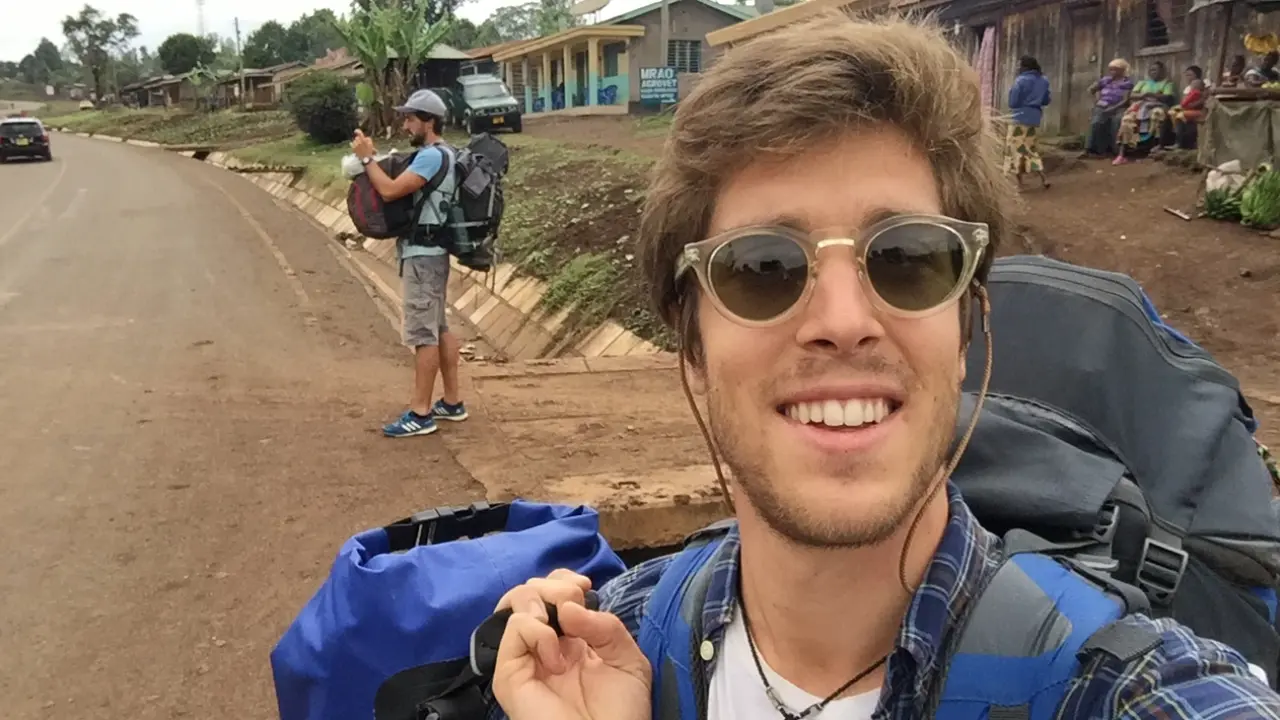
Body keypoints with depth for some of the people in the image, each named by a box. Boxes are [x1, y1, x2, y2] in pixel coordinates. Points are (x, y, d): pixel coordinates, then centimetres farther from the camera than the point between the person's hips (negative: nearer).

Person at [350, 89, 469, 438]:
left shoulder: (432, 156, -18)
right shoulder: (439, 154, 16)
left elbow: (390, 190, -24)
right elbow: (403, 191, 16)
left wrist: (367, 158, -13)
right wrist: (372, 159, 5)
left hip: (423, 255, -11)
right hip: (428, 252, 11)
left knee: (423, 334, -7)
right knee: (438, 329, 14)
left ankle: (420, 414, -3)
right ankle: (452, 402, 22)